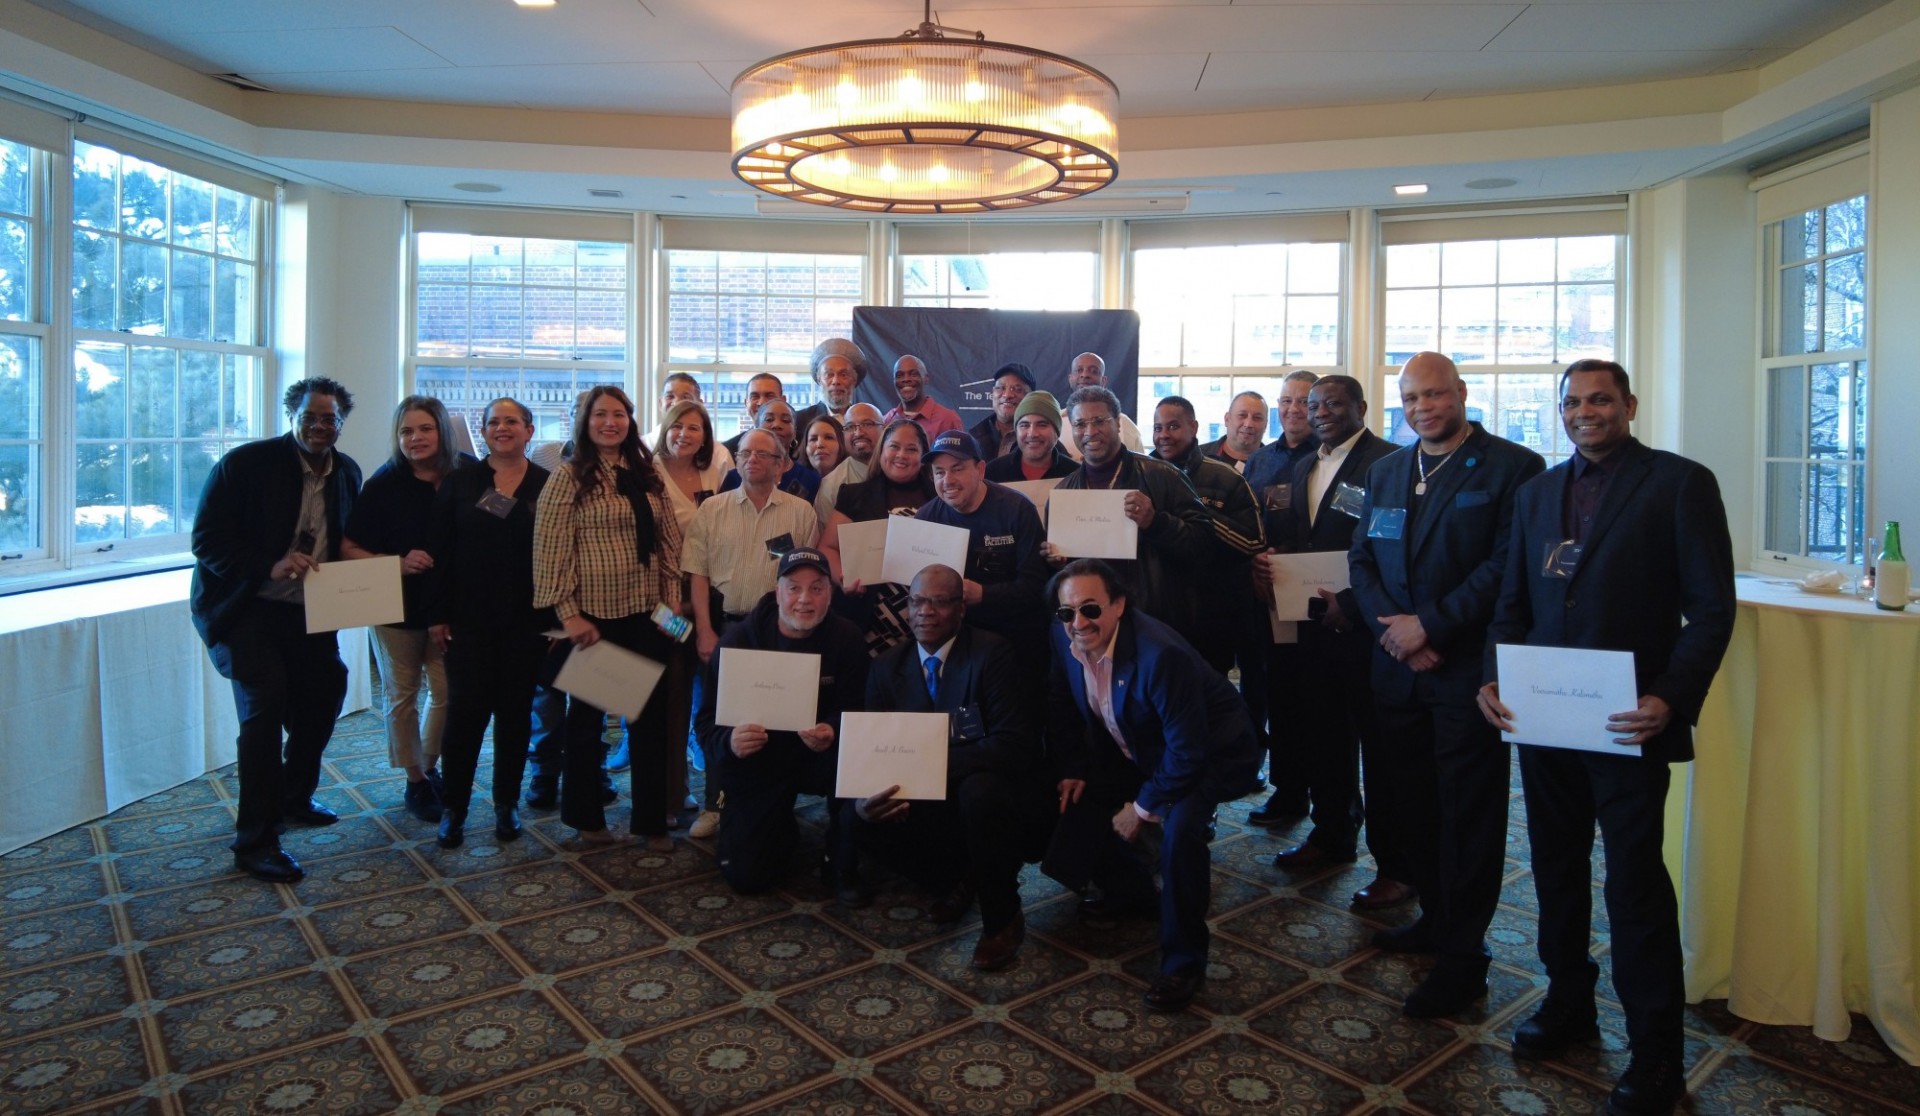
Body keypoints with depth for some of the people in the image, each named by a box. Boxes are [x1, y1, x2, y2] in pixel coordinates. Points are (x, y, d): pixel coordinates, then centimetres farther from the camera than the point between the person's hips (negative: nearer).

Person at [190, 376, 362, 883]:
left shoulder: (348, 473, 6)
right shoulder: (245, 463, -12)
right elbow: (207, 539, -15)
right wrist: (269, 567, -29)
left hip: (307, 612, 6)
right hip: (245, 609, -6)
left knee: (322, 697, 14)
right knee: (265, 703, -17)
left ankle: (293, 798, 40)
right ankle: (255, 841, -6)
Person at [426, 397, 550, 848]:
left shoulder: (547, 486, 2)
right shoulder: (460, 481, 4)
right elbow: (439, 550, 1)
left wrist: (557, 617, -3)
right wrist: (437, 614, -4)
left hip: (526, 620, 1)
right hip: (469, 619, 0)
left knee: (516, 711, 8)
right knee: (465, 709, -2)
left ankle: (507, 803, 20)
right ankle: (453, 806, 11)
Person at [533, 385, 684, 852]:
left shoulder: (648, 475, 9)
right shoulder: (569, 478, -6)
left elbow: (669, 541, 10)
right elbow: (550, 551, -10)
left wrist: (672, 600, 2)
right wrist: (569, 615, -14)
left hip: (648, 615, 4)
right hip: (594, 616, -4)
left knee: (652, 717, 9)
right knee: (587, 716, 11)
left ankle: (651, 819, 21)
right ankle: (585, 818, 27)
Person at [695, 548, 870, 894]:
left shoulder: (846, 638, -9)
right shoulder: (738, 640, -10)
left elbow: (852, 710, -9)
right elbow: (706, 718, -10)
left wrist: (833, 732, -34)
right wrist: (730, 740, -35)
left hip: (817, 757, 0)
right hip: (756, 764, 0)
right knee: (745, 877, -8)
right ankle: (782, 832, 29)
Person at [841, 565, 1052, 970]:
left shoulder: (993, 654, -13)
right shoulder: (887, 667, 3)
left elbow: (1015, 744, -23)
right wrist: (863, 799, -27)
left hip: (992, 798, -4)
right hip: (931, 803, 5)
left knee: (979, 788, -36)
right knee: (856, 816, -20)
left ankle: (1002, 920, -10)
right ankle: (954, 880, 8)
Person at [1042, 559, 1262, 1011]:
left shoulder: (1161, 654, -37)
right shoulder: (1065, 637, -15)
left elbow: (1188, 753, -31)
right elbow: (1063, 706, 5)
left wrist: (1143, 806, -21)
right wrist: (1073, 769, -1)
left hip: (1213, 749, -8)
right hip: (1138, 749, 8)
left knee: (1179, 828, -31)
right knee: (1077, 801, 3)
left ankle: (1184, 961, -10)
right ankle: (1130, 890, 29)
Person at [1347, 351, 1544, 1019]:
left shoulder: (1512, 467, -5)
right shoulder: (1385, 471, 15)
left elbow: (1506, 565, -14)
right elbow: (1361, 559, 11)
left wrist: (1430, 626, -16)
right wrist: (1393, 629, -5)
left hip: (1468, 668, -6)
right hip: (1397, 665, 6)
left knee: (1467, 813, 2)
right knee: (1413, 804, 14)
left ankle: (1463, 954, 13)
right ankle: (1435, 918, 31)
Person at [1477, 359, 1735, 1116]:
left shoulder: (1681, 483, -3)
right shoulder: (1537, 492, 12)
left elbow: (1711, 608, -7)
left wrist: (1671, 699, -20)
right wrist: (1494, 677, -2)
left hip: (1629, 721, -5)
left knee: (1634, 882, 1)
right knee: (1556, 869, 16)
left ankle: (1655, 1055, 16)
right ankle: (1568, 1002, 33)